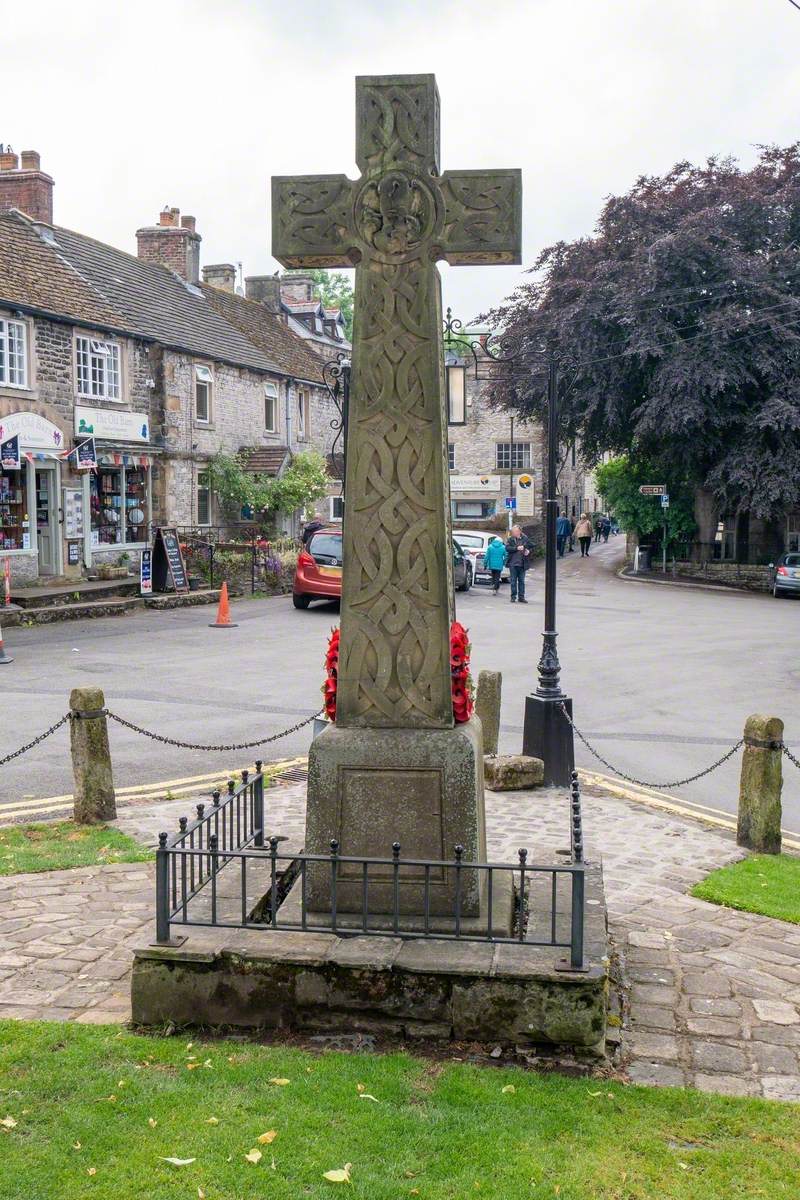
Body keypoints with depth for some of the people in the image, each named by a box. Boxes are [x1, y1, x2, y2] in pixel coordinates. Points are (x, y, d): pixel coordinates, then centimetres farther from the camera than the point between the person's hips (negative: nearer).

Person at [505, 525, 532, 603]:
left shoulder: (525, 539, 3)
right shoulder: (510, 539, 0)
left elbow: (529, 547, 15)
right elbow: (507, 548, -11)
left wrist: (528, 551, -6)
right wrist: (517, 548, -20)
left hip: (522, 563, 1)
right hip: (513, 563, -1)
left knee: (521, 581, 7)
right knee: (513, 581, 4)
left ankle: (521, 597, 13)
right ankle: (513, 597, 10)